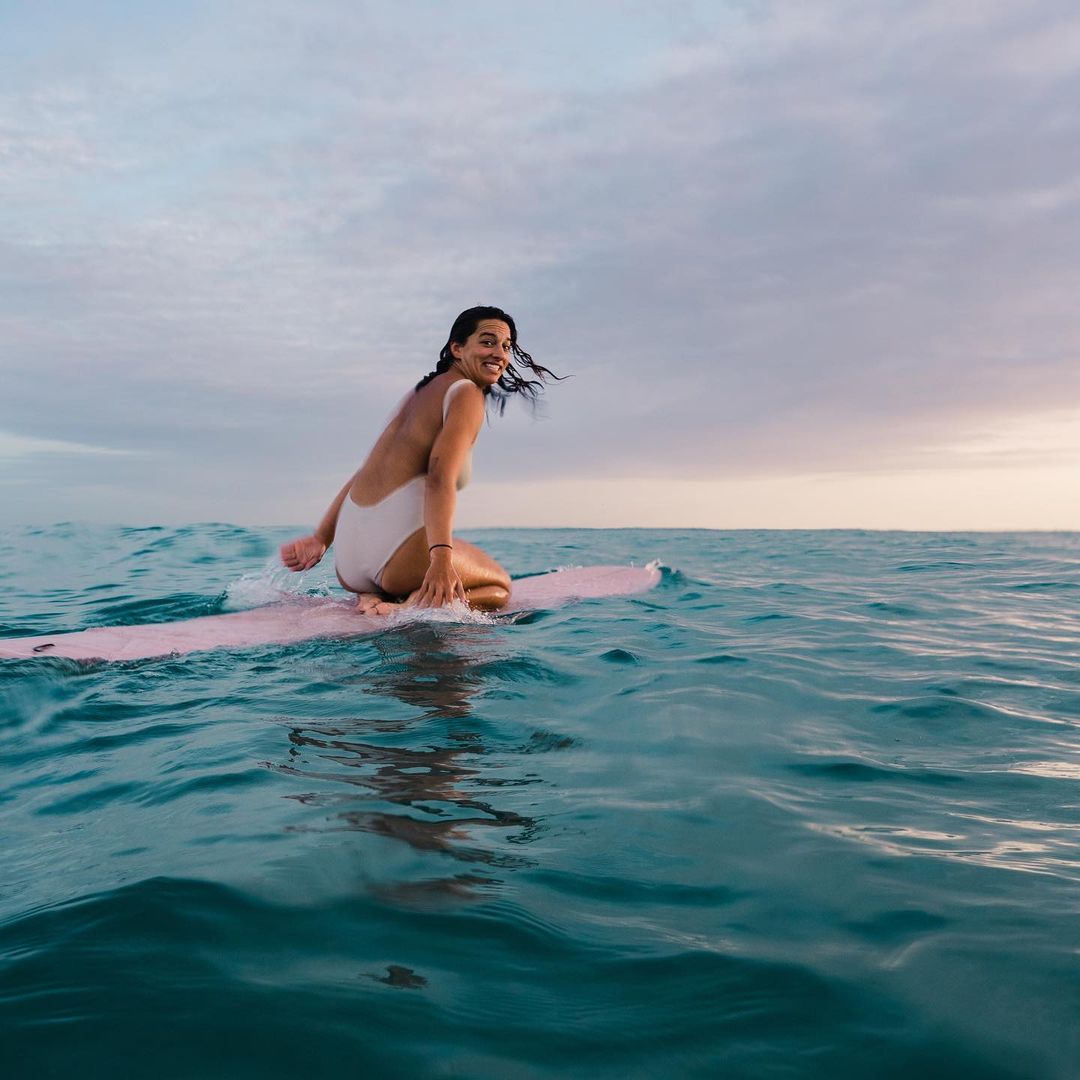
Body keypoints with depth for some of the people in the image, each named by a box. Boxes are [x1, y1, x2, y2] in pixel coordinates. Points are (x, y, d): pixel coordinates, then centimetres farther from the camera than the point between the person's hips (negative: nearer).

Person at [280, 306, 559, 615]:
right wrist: (442, 558, -30)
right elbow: (440, 476, -19)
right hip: (400, 540, -8)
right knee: (500, 586, 19)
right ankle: (415, 606, -10)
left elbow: (366, 474, 23)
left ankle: (373, 600, 5)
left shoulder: (422, 391, 24)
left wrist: (320, 538, 24)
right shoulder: (466, 394, -2)